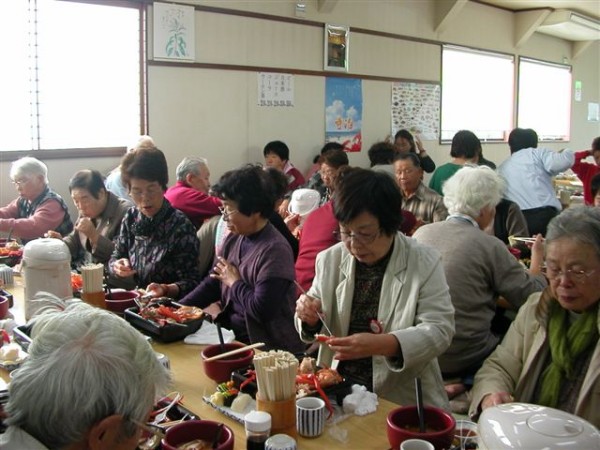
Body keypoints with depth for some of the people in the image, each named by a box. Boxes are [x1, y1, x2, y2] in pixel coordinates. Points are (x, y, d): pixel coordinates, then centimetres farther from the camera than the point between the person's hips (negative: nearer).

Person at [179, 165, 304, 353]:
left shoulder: (275, 250, -21)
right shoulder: (234, 238, 4)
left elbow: (261, 310, -25)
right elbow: (212, 283, 12)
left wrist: (234, 282, -10)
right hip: (231, 332, 7)